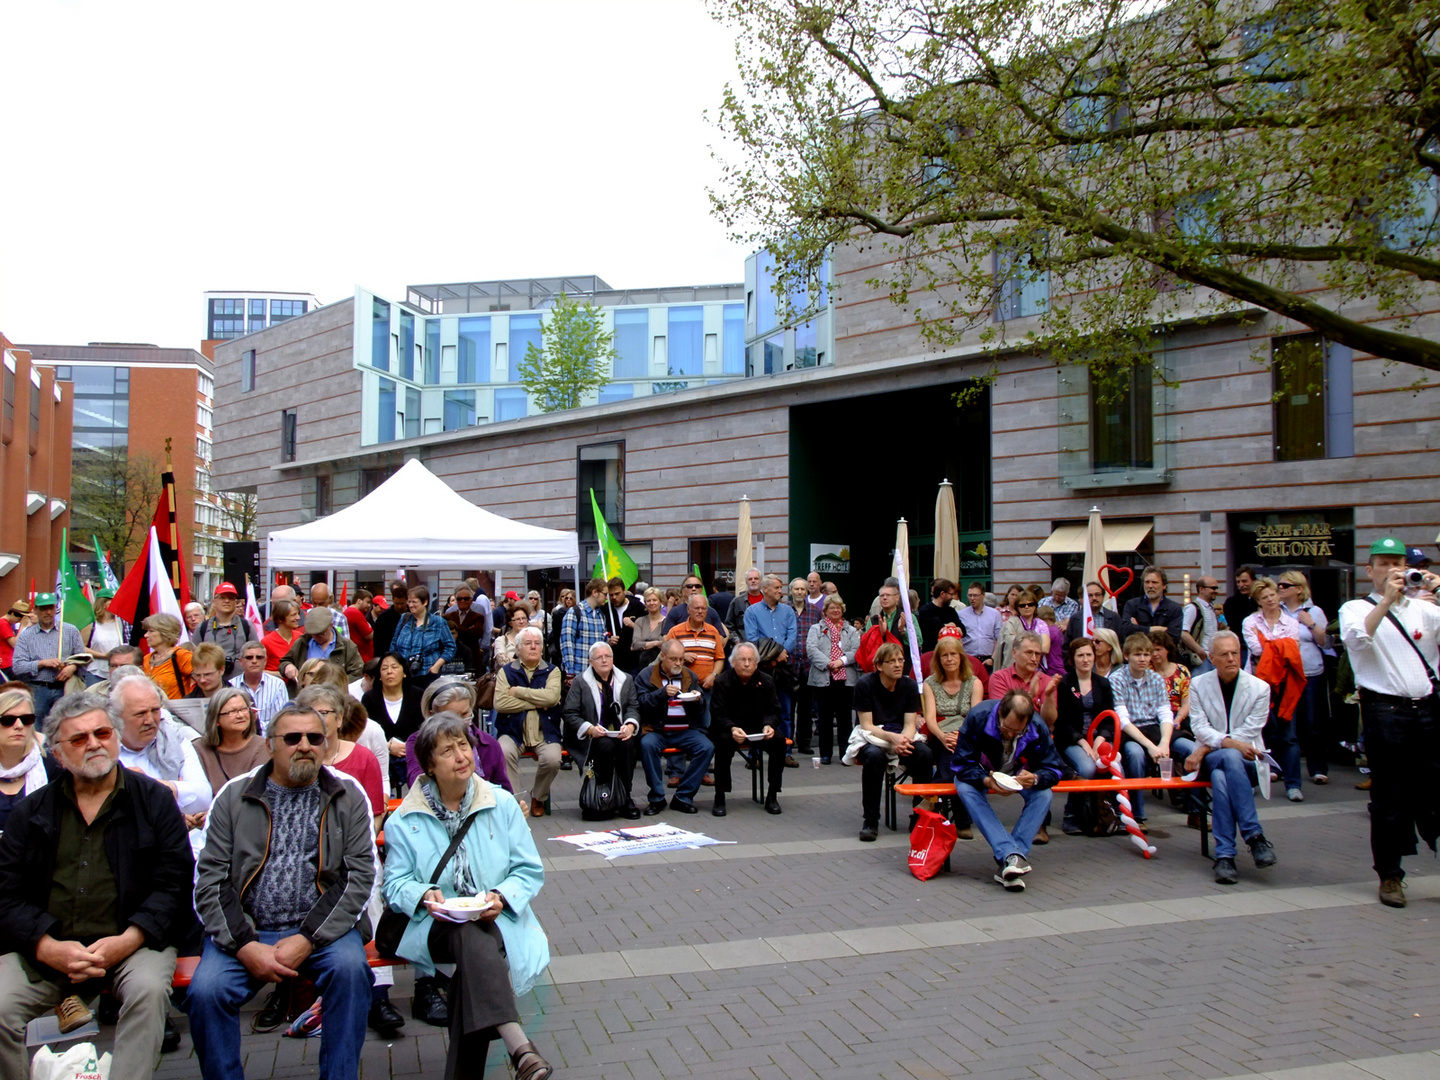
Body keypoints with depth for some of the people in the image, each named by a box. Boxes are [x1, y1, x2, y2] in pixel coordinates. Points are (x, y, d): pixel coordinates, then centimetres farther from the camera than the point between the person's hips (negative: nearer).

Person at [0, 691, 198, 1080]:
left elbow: (174, 882, 0)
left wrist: (127, 941, -14)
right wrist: (47, 947, -12)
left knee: (149, 990, -31)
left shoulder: (154, 800, 7)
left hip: (133, 942, -2)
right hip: (46, 949, 2)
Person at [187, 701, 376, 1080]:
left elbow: (360, 875, -3)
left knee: (350, 967, -29)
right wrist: (244, 945, -12)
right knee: (206, 989, -25)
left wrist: (308, 939, -14)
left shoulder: (348, 797, 6)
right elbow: (210, 881, 2)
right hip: (245, 931, 1)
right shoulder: (234, 798, 8)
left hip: (321, 927, -1)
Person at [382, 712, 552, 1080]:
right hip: (436, 924, -1)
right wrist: (425, 896, -18)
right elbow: (396, 884, 5)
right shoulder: (406, 820, 5)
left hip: (497, 922, 1)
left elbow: (530, 870, 6)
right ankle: (519, 1046, -50)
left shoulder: (502, 804, 6)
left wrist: (502, 897, -14)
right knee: (472, 936, -36)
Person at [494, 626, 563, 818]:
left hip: (544, 732, 0)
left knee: (552, 759, -26)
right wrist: (536, 703, -9)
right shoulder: (506, 671, 7)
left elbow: (551, 697, -14)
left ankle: (539, 798, 4)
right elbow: (500, 703, -10)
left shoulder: (552, 671, 8)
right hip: (513, 731, 0)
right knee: (503, 753, -30)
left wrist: (517, 691, -9)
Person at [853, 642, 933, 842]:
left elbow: (910, 724, -3)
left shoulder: (909, 685, 0)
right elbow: (866, 725, -13)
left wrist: (904, 740, -27)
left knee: (925, 753, -27)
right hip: (871, 738, -3)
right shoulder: (865, 684, -10)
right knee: (874, 755, -37)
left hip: (901, 737, 3)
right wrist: (893, 737, -30)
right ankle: (870, 821, -25)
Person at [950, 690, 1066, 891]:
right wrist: (987, 781, -47)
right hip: (982, 774, -2)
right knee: (965, 789, -35)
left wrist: (1035, 778, -42)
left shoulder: (1038, 728, -22)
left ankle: (1006, 862, -32)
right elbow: (962, 763, -27)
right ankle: (1010, 854, -44)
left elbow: (1053, 769, -18)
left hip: (1020, 776, 2)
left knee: (1044, 794, -28)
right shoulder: (978, 718, -30)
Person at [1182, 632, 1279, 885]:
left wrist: (1205, 749, -15)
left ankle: (1224, 855, -37)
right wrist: (1230, 743, -24)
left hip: (1247, 762, -1)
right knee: (1229, 756, -37)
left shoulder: (1260, 688, 0)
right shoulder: (1198, 685, 5)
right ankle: (1254, 835, -39)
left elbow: (1248, 733, -7)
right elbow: (1200, 728, -5)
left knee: (1220, 776, -37)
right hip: (1210, 759, 1)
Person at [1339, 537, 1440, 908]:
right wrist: (1387, 599, -19)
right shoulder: (1356, 609, 5)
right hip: (1385, 711, -3)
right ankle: (1390, 875, 12)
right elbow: (1357, 639, -16)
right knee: (1389, 798, 3)